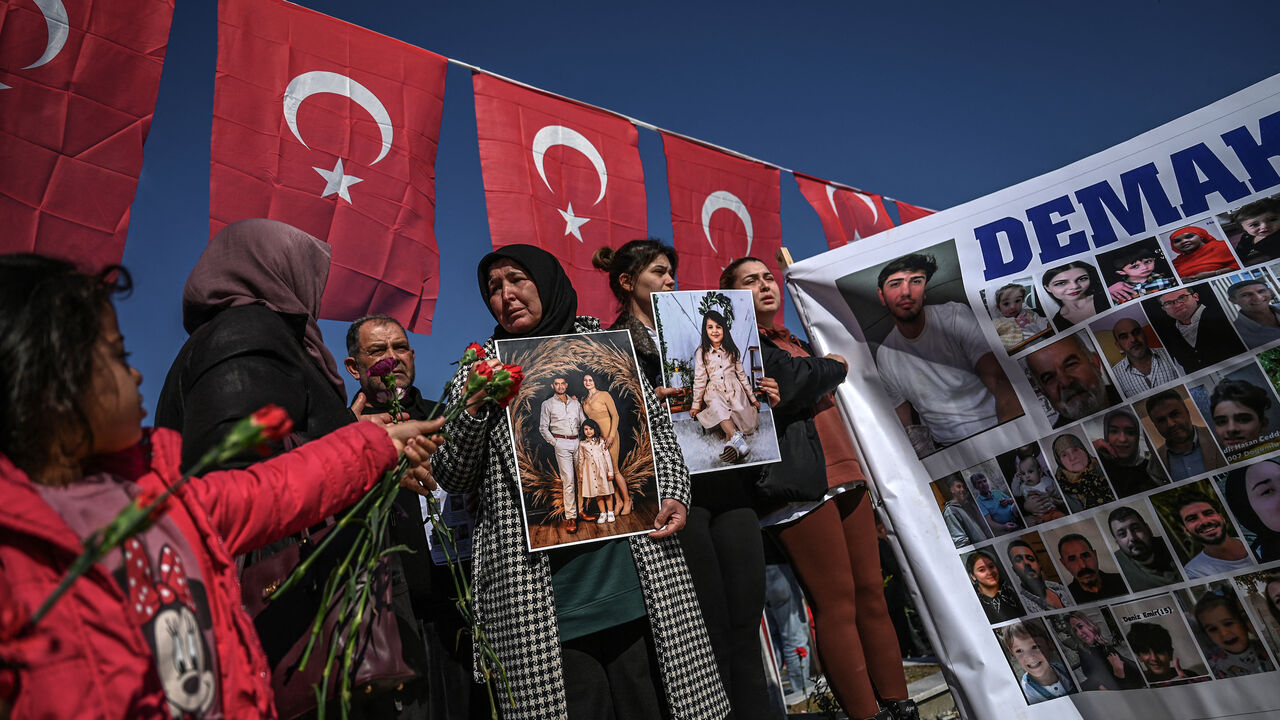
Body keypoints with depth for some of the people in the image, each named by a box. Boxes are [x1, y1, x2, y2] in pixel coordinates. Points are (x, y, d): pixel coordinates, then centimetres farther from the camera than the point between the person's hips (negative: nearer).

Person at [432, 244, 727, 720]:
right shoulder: (482, 370, 10)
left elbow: (658, 426, 17)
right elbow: (452, 478, 7)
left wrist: (675, 493, 1)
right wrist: (473, 407, -10)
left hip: (638, 577, 1)